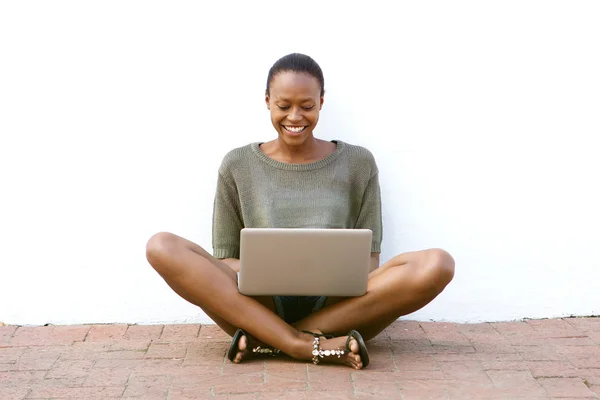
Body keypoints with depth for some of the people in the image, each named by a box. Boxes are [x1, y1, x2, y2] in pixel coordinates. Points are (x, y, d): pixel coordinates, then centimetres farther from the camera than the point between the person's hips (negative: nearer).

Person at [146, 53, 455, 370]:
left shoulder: (358, 163, 11)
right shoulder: (238, 166, 10)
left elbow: (369, 258, 10)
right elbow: (224, 258, 10)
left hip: (338, 307, 0)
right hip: (257, 305, 0)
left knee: (437, 264, -27)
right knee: (162, 247, -24)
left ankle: (265, 341, -25)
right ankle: (317, 346, -32)